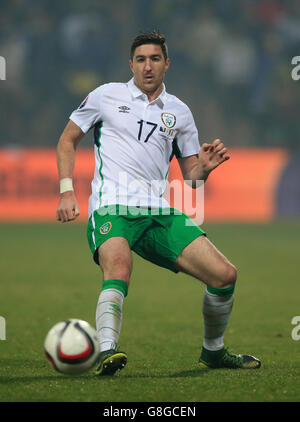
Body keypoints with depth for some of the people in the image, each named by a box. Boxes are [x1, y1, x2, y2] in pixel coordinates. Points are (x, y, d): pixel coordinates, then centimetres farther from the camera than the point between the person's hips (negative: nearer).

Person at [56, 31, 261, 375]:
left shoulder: (179, 112, 17)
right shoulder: (107, 95, 10)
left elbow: (190, 179, 19)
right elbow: (67, 140, 15)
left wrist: (204, 167, -5)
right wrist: (66, 191, 2)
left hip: (160, 211, 4)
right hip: (112, 206, -4)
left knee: (224, 275, -7)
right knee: (119, 269, -37)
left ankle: (213, 352, 17)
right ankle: (106, 353, -50)